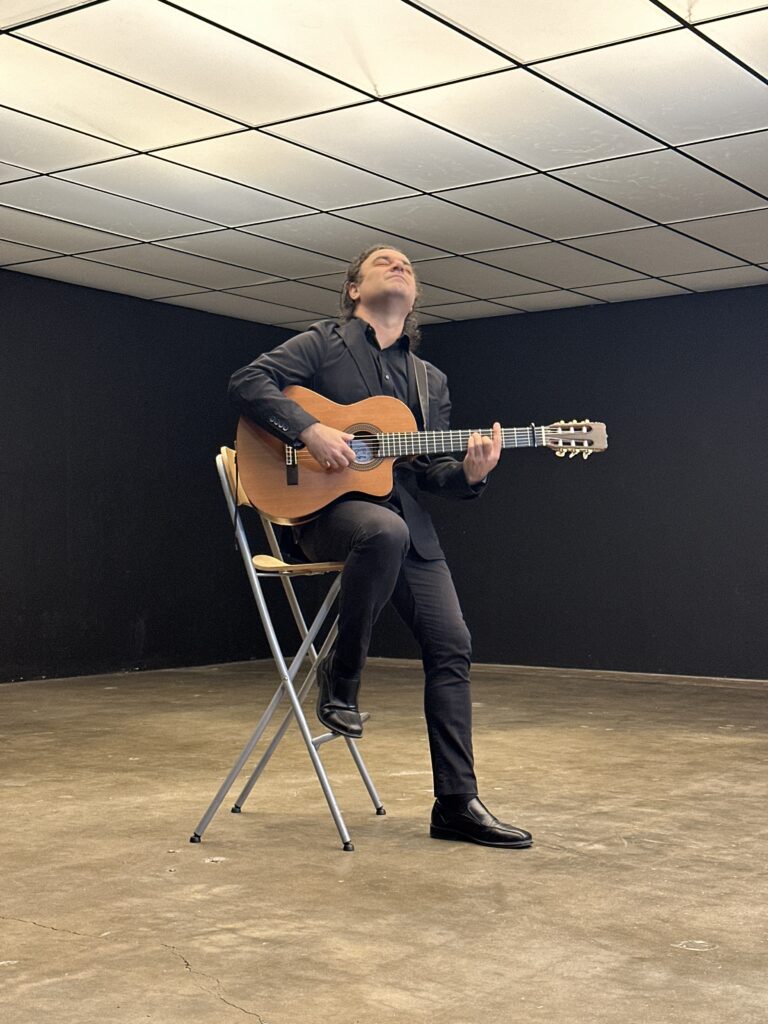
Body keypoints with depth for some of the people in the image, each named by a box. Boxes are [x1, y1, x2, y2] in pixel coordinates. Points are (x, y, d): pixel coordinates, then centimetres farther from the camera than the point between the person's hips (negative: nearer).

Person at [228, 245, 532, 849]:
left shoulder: (430, 381, 20)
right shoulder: (323, 343, 6)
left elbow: (429, 471, 15)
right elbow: (249, 383, -6)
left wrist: (469, 472, -7)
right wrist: (310, 430, -19)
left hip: (404, 516, 6)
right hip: (327, 506, -5)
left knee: (452, 645, -5)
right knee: (384, 531, -40)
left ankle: (457, 804, 3)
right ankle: (340, 679, -16)